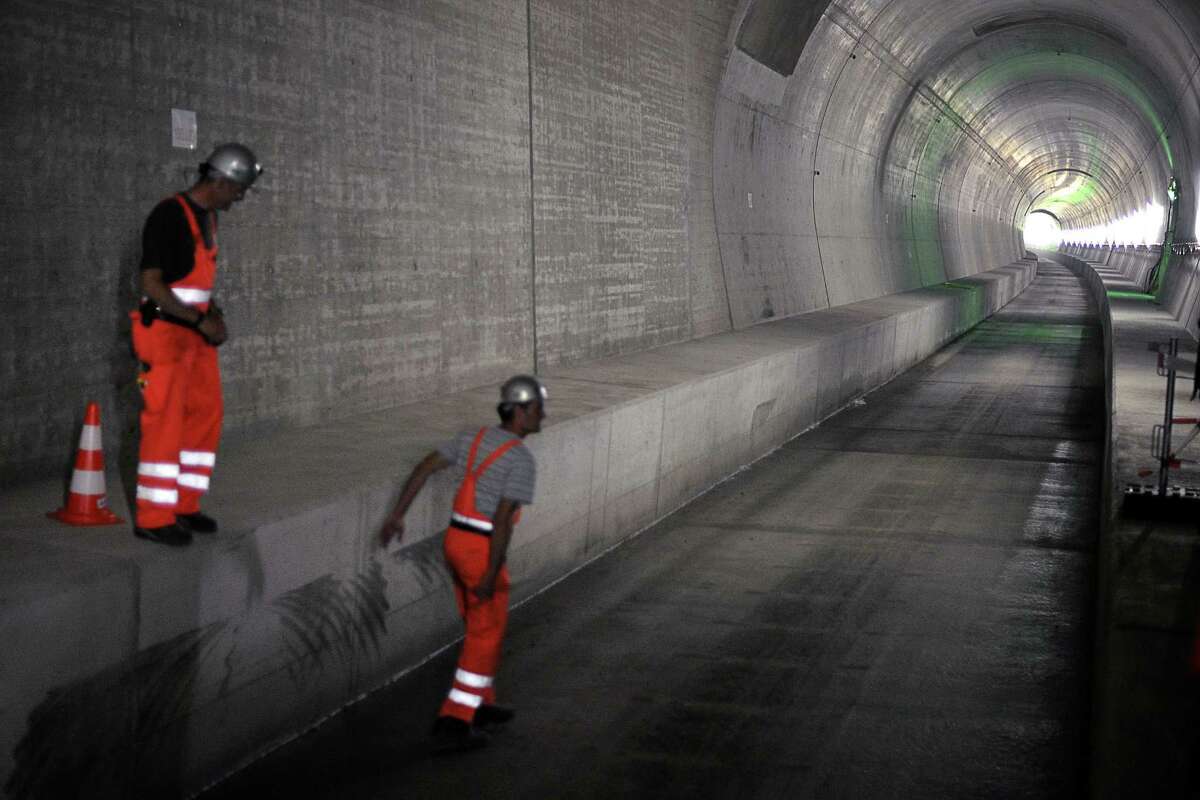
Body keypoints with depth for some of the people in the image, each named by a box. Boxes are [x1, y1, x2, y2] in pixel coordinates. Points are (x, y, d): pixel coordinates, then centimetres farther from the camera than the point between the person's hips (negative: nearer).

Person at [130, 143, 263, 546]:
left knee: (205, 417, 9)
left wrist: (215, 313, 6)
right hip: (164, 330, -9)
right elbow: (152, 284, -21)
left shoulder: (208, 217, 11)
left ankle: (183, 506, 18)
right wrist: (202, 321, -21)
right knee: (165, 423, -7)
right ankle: (153, 517, -1)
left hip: (194, 331, 9)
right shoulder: (168, 216, -17)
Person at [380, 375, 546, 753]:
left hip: (456, 541, 8)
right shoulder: (523, 461, -18)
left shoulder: (474, 437, 6)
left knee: (481, 628, 23)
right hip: (482, 552, -8)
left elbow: (423, 467, 4)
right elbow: (503, 519, -24)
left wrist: (397, 515, 6)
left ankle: (478, 704, 34)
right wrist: (492, 575, -20)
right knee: (485, 639, 2)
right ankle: (453, 724, 1)